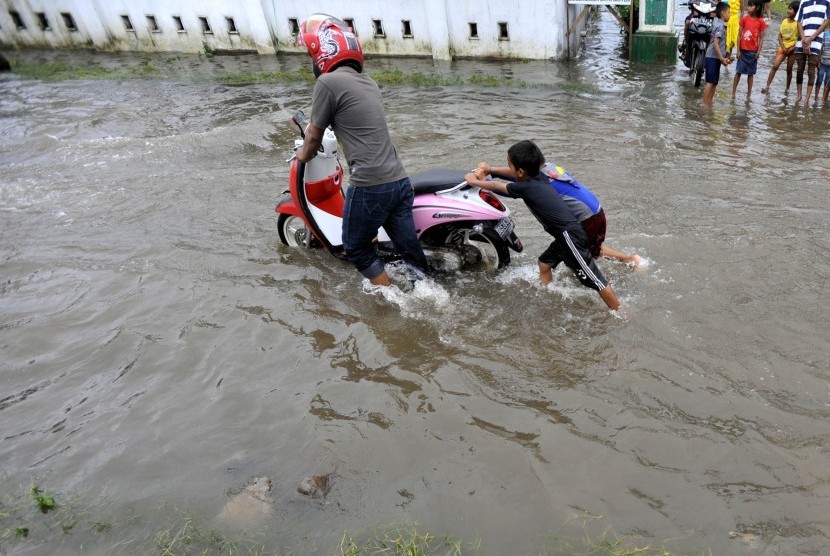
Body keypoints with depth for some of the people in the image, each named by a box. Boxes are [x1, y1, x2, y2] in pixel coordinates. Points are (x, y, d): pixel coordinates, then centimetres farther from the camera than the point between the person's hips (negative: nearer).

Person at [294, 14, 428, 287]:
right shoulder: (368, 82, 18)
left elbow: (315, 136, 4)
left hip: (370, 186, -7)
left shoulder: (328, 82, -6)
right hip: (400, 181, 7)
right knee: (410, 251, 14)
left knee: (357, 248, 12)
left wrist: (303, 155, 27)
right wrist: (314, 125, 52)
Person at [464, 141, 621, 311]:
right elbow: (512, 175, 27)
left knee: (594, 279, -4)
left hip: (571, 236, -10)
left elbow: (497, 187, 4)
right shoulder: (538, 175, 6)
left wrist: (474, 182, 19)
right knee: (544, 263, 23)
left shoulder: (525, 187, -15)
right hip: (567, 233, 10)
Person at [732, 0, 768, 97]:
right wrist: (738, 50, -4)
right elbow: (739, 35, 0)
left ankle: (749, 94, 14)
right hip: (743, 50, 0)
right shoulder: (744, 19, -2)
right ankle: (733, 92, 7)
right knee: (738, 71, 3)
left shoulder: (761, 21, -4)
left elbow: (761, 38, -1)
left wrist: (758, 52, -8)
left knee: (751, 73, 8)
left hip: (753, 52, 0)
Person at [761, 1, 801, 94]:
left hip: (793, 49, -3)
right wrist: (783, 48, -8)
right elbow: (780, 36, 4)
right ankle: (767, 87, -11)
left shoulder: (798, 23, -10)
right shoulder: (784, 21, 3)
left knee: (789, 69, 4)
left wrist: (791, 49, -15)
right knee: (775, 66, -10)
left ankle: (787, 88, 18)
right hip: (783, 48, 3)